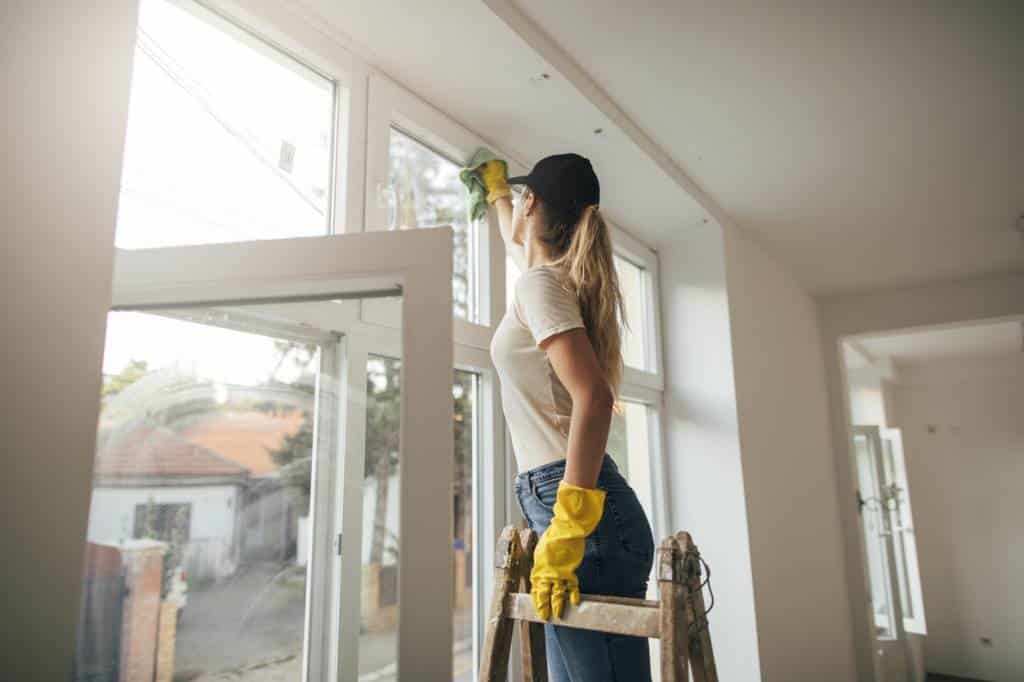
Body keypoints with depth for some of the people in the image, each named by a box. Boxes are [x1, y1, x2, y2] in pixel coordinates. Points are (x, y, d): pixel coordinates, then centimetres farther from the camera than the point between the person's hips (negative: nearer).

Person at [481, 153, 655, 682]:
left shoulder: (539, 283, -8)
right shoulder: (558, 277, 18)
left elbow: (593, 397, -22)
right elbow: (518, 244, 43)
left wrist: (567, 527, -26)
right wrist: (494, 191, 62)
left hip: (572, 504, -9)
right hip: (564, 499, 9)